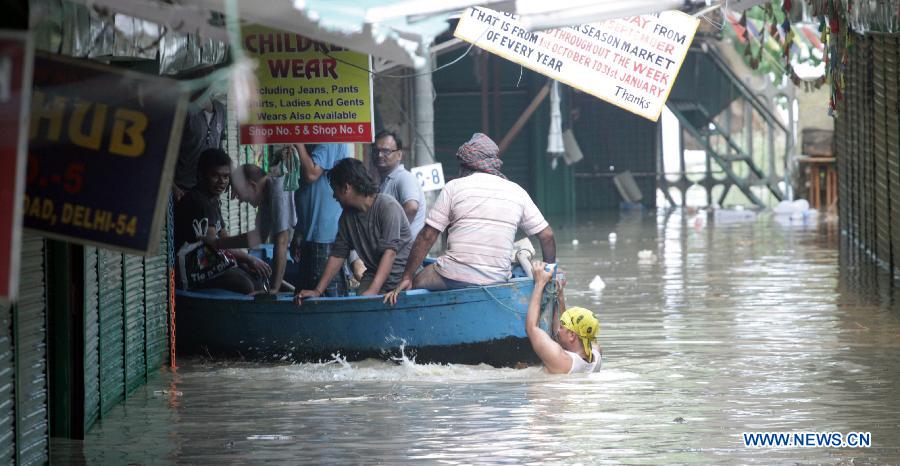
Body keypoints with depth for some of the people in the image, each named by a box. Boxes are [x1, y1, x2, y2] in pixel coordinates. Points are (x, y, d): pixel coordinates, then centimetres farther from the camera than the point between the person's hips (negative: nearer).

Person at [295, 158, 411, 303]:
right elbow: (337, 255, 12)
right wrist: (318, 291, 3)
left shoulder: (387, 207, -12)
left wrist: (373, 291, -31)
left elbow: (390, 252, -21)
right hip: (374, 276, 5)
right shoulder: (348, 215, 10)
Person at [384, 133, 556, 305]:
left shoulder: (454, 187, 2)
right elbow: (547, 235, 9)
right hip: (498, 278, 3)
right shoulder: (516, 192, 10)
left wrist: (406, 278, 1)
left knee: (415, 284, 21)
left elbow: (427, 236, -1)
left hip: (455, 277, -3)